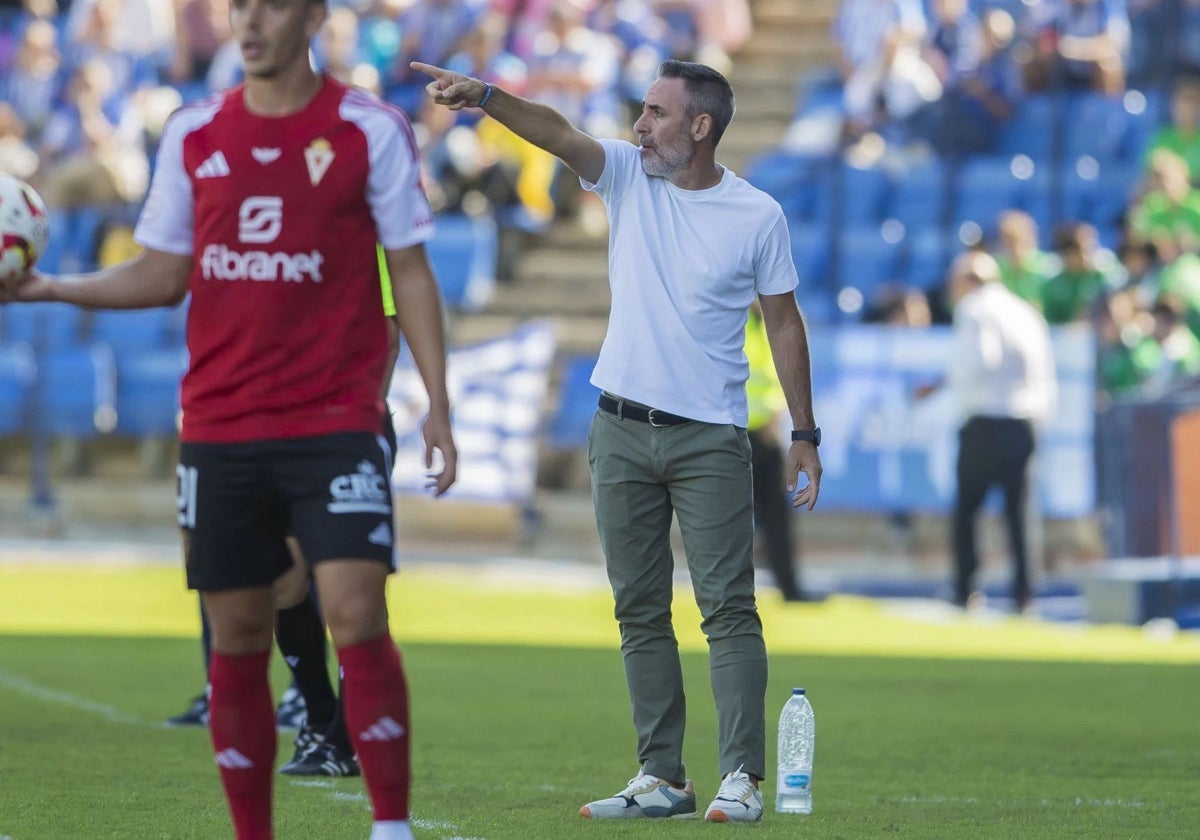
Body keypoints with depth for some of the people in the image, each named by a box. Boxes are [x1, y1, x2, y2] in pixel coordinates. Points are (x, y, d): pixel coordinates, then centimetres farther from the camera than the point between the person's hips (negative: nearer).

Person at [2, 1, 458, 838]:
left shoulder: (370, 130, -2)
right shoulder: (193, 134, 8)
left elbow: (410, 273, 2)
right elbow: (164, 274, 14)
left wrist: (437, 405, -4)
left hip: (335, 423, -3)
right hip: (218, 427, 4)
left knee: (357, 616, -14)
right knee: (238, 636, 6)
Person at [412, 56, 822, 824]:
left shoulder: (758, 215, -3)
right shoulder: (629, 176, 4)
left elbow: (784, 322, 3)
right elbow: (558, 133, -12)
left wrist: (806, 434, 2)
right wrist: (483, 96, -30)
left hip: (710, 440, -4)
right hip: (622, 432, 4)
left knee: (728, 605, -8)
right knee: (640, 611, 4)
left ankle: (742, 779, -9)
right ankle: (661, 779, 7)